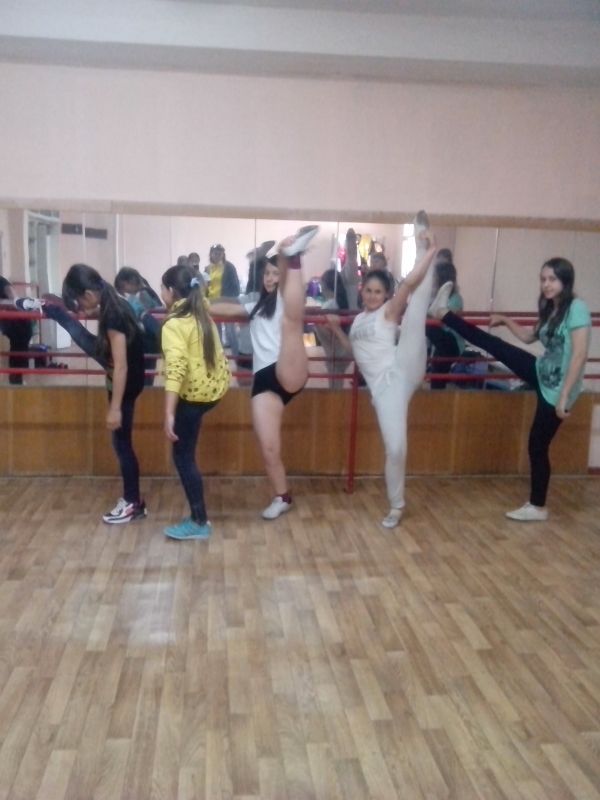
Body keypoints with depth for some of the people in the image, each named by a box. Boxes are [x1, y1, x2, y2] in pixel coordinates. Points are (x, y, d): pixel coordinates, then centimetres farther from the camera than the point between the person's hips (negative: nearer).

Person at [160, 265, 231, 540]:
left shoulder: (174, 324, -19)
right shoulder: (201, 313, 6)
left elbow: (176, 370, -28)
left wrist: (169, 414, -31)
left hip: (194, 393, -9)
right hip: (215, 385, 9)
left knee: (183, 457, 1)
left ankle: (199, 522, 7)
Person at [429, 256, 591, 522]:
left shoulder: (577, 308, -19)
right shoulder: (550, 310, 6)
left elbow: (579, 354, -24)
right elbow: (529, 337, 24)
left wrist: (564, 395, -26)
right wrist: (505, 320, 19)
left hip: (556, 389, -7)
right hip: (541, 374, 7)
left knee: (538, 446, 1)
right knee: (494, 346, 3)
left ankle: (537, 508, 16)